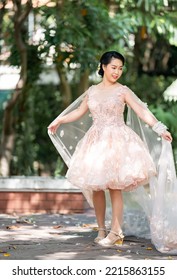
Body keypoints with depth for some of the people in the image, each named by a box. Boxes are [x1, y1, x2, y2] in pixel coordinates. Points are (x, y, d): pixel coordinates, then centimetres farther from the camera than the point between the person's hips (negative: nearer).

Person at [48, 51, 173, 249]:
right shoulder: (92, 91, 11)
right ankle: (101, 230, 11)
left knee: (115, 187, -7)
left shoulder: (123, 91, 0)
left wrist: (160, 129, -13)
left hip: (117, 141, -3)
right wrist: (59, 121, 24)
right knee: (96, 187, 1)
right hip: (95, 140, 4)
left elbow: (142, 112, -5)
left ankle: (115, 232, -1)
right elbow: (79, 111, 23)